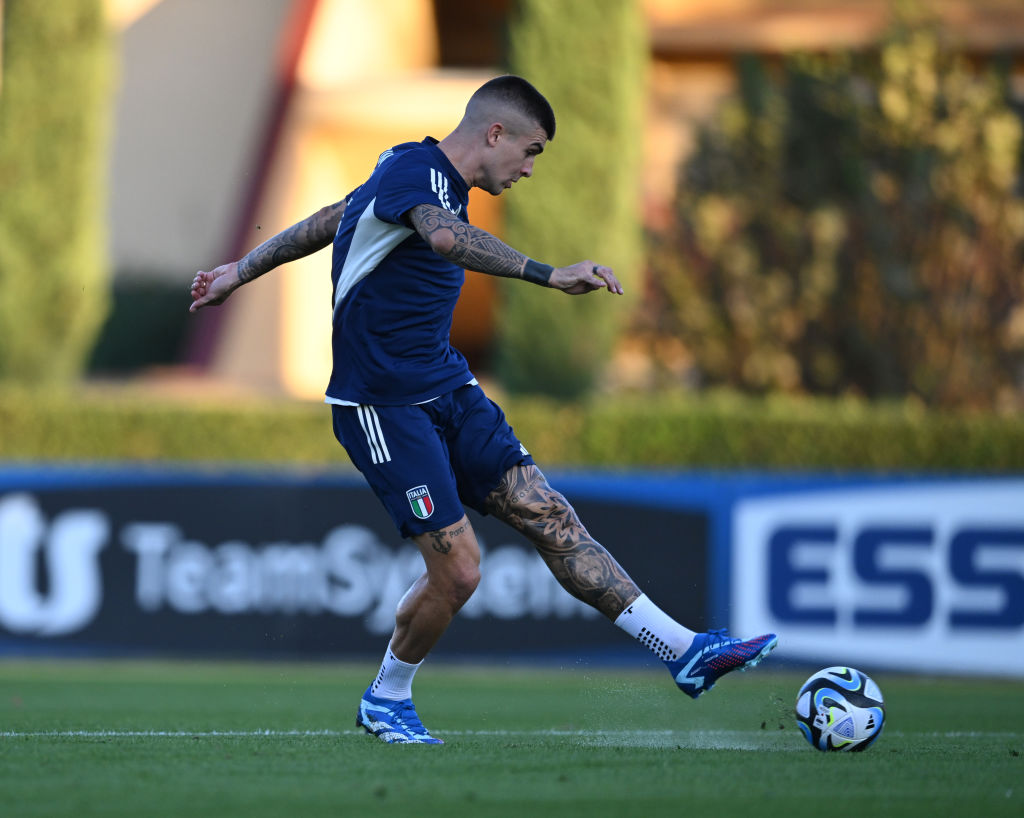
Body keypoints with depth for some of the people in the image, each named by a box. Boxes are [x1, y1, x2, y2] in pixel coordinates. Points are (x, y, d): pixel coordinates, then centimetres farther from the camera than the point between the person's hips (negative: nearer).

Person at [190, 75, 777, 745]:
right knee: (459, 568, -13)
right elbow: (447, 238, -41)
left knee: (552, 519, -2)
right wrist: (549, 275, -51)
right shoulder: (415, 169, -17)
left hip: (449, 390, 9)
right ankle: (386, 700, 12)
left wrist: (239, 273, 37)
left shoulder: (435, 178, 13)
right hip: (383, 405, -9)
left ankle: (685, 651, -7)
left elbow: (329, 221, 25)